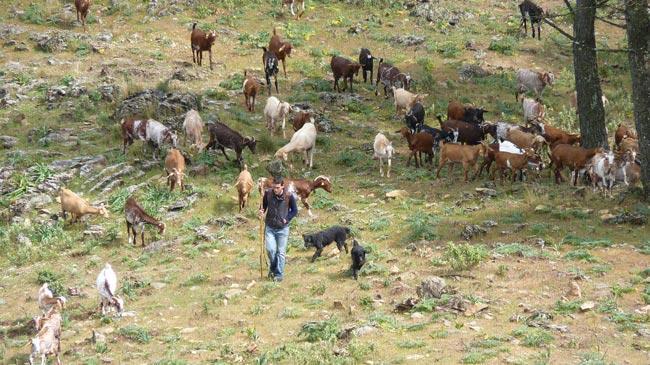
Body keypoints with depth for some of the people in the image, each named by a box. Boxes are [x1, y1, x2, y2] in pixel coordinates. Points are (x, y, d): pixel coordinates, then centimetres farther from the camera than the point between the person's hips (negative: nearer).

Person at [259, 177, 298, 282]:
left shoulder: (289, 196, -12)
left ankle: (279, 274, 13)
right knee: (270, 249, -7)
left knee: (281, 252, 3)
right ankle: (273, 268, 21)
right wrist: (261, 211, -14)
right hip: (270, 227, 1)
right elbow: (264, 205, 7)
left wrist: (287, 219, -9)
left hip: (283, 228, -1)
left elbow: (294, 210, 1)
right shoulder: (268, 193, -8)